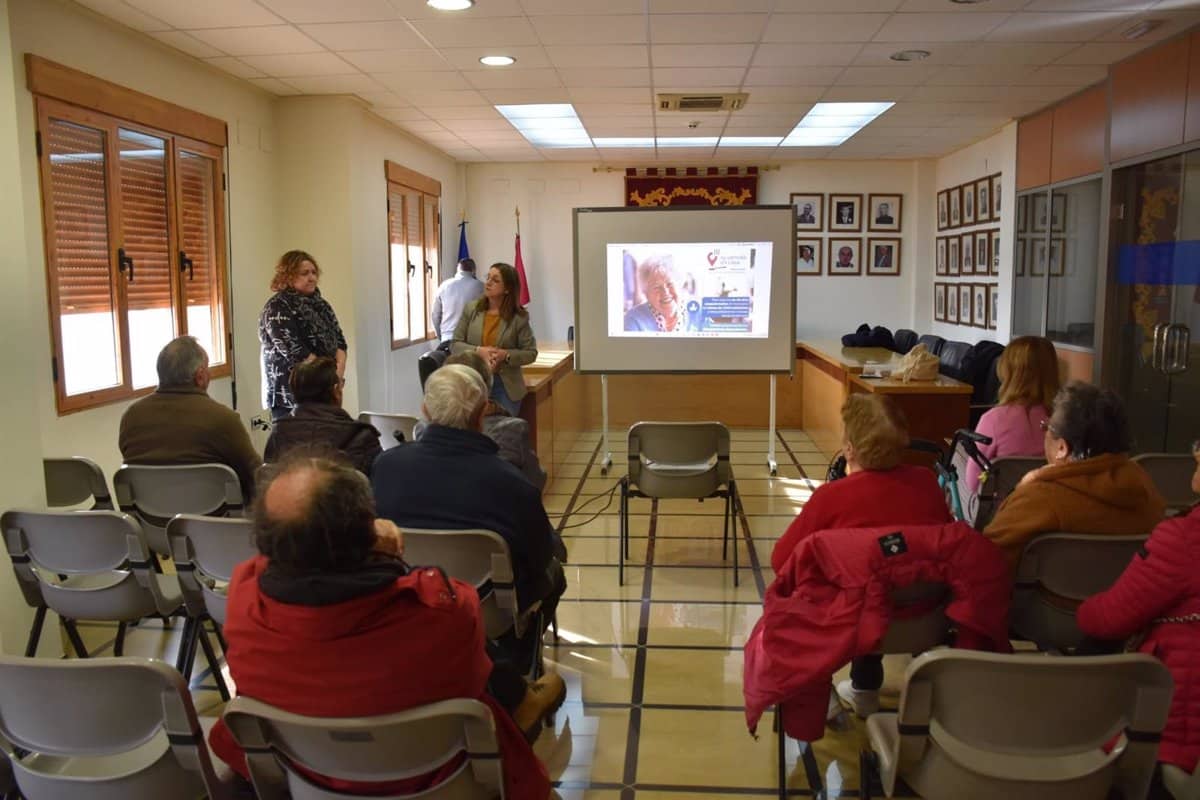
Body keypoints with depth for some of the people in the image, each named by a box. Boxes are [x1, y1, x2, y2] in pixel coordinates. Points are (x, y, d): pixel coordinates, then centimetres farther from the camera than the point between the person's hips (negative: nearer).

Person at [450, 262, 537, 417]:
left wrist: (506, 355, -20)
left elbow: (531, 353, -2)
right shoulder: (471, 309, 1)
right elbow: (455, 345, 1)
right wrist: (478, 351, -17)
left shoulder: (519, 317, -4)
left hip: (506, 386, -1)